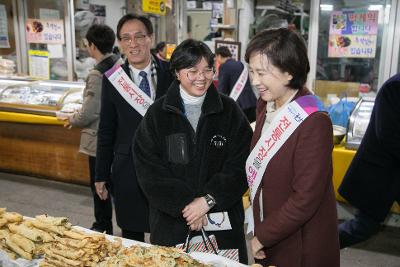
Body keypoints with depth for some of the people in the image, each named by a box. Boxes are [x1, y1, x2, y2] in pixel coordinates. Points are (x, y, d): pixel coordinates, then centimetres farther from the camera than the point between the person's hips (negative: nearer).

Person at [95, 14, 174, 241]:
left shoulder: (172, 73, -4)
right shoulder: (112, 79, 0)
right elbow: (106, 131, 5)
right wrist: (102, 175, 7)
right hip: (128, 171, 1)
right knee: (131, 238, 14)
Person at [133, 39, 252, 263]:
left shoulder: (229, 112, -1)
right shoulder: (157, 114, 0)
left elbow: (240, 167, -5)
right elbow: (149, 171, -5)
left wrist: (208, 200, -15)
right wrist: (186, 205, -13)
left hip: (222, 221, 0)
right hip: (171, 222, 0)